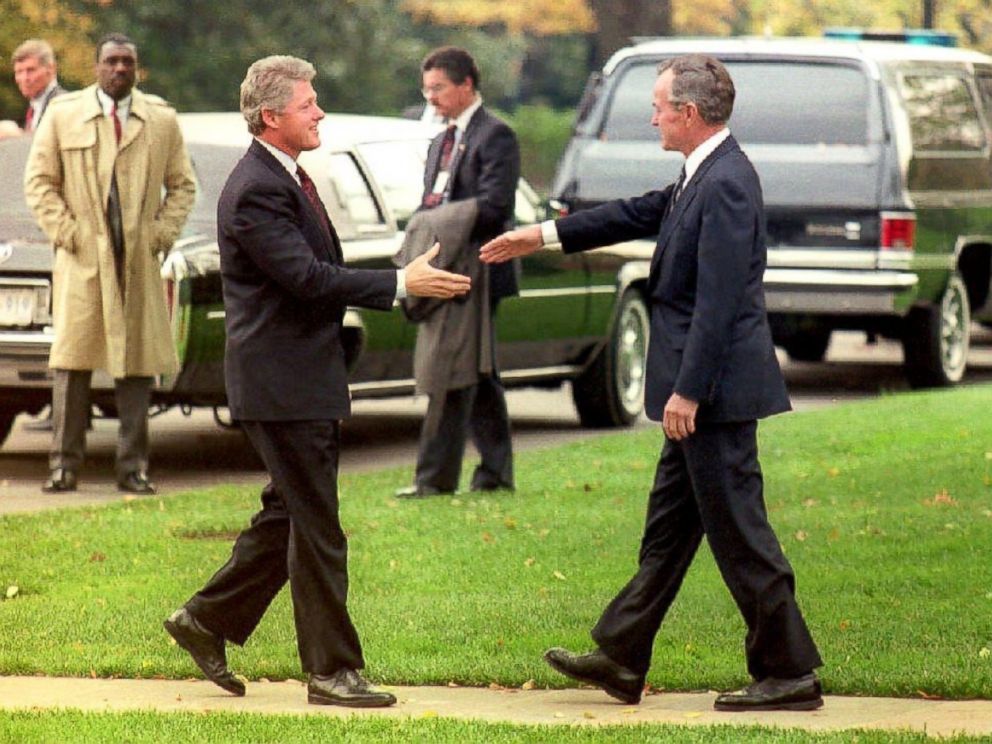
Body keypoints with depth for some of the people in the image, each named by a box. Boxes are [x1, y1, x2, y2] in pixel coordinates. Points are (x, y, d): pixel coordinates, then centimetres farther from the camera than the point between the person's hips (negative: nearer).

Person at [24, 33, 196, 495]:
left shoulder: (162, 120, 10)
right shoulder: (63, 115, 6)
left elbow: (182, 185, 14)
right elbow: (38, 179, 6)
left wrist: (163, 233, 1)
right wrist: (63, 231, -5)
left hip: (140, 262, 2)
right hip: (81, 259, -1)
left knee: (137, 362, 2)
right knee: (72, 359, -4)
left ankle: (133, 468, 7)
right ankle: (64, 465, 1)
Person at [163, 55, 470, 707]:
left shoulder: (290, 179, 15)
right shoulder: (255, 191, -18)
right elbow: (307, 277, -26)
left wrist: (335, 375, 23)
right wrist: (400, 284, -26)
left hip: (308, 383, 10)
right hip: (282, 385, -10)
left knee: (290, 517, 16)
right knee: (317, 530, -5)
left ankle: (208, 619, 25)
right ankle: (332, 671, 1)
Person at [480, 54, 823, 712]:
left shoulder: (726, 184, -20)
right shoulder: (701, 178, 11)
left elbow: (718, 302, -23)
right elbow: (641, 214, 26)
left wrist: (687, 392, -22)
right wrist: (544, 235, 30)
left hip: (717, 390, -11)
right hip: (700, 392, 11)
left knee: (739, 533, -5)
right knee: (668, 526, 15)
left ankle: (790, 674, 1)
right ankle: (621, 660, 23)